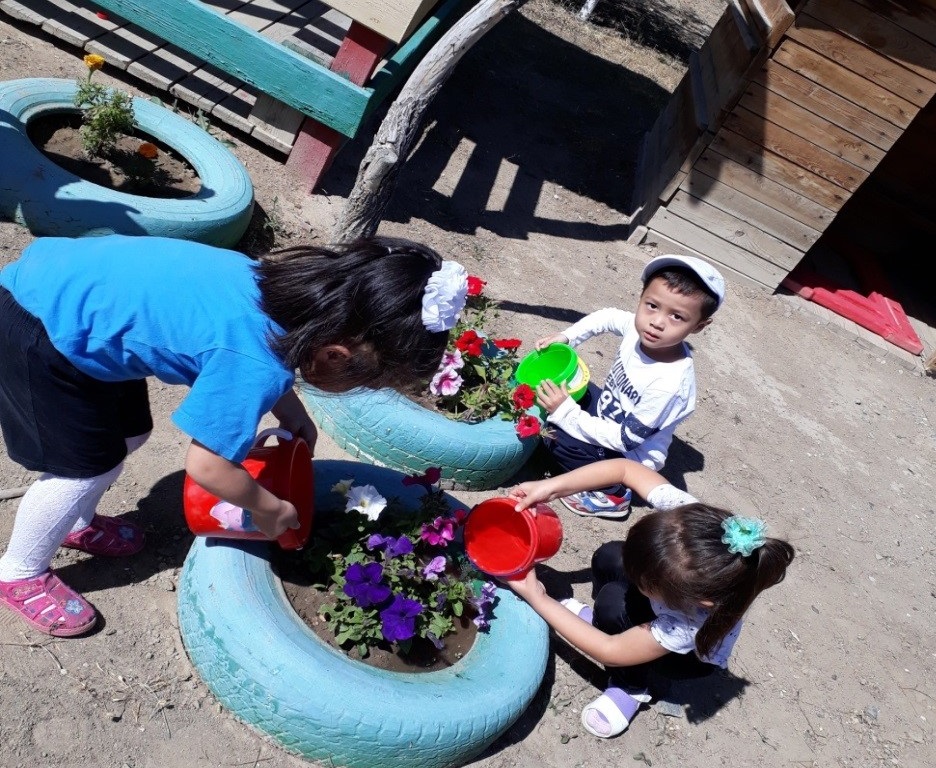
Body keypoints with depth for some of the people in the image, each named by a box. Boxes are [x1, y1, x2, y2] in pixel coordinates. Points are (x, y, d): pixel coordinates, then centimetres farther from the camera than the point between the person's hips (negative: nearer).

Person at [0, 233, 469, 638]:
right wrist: (270, 510, -7)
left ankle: (77, 523, 44)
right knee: (86, 466, 3)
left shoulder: (293, 288, -9)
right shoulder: (258, 366, -32)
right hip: (43, 326, -8)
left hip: (66, 282, 9)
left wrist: (290, 412, 4)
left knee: (127, 434, 20)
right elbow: (207, 465, -23)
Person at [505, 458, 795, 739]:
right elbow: (625, 468, -25)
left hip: (692, 656, -5)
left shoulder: (688, 624, -45)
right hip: (686, 582, 5)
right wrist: (552, 487, -32)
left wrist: (538, 599, -24)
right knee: (609, 556, -20)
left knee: (614, 602, -30)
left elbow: (610, 652, -29)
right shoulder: (689, 515, -40)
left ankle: (631, 688, -1)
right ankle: (601, 620, 11)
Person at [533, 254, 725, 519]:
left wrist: (566, 414, -32)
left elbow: (625, 440, -32)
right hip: (607, 409, 7)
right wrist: (564, 336, -9)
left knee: (560, 441, -26)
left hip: (631, 456, -7)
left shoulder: (669, 383, -38)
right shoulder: (640, 328, -20)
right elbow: (607, 317, 4)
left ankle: (612, 495, -5)